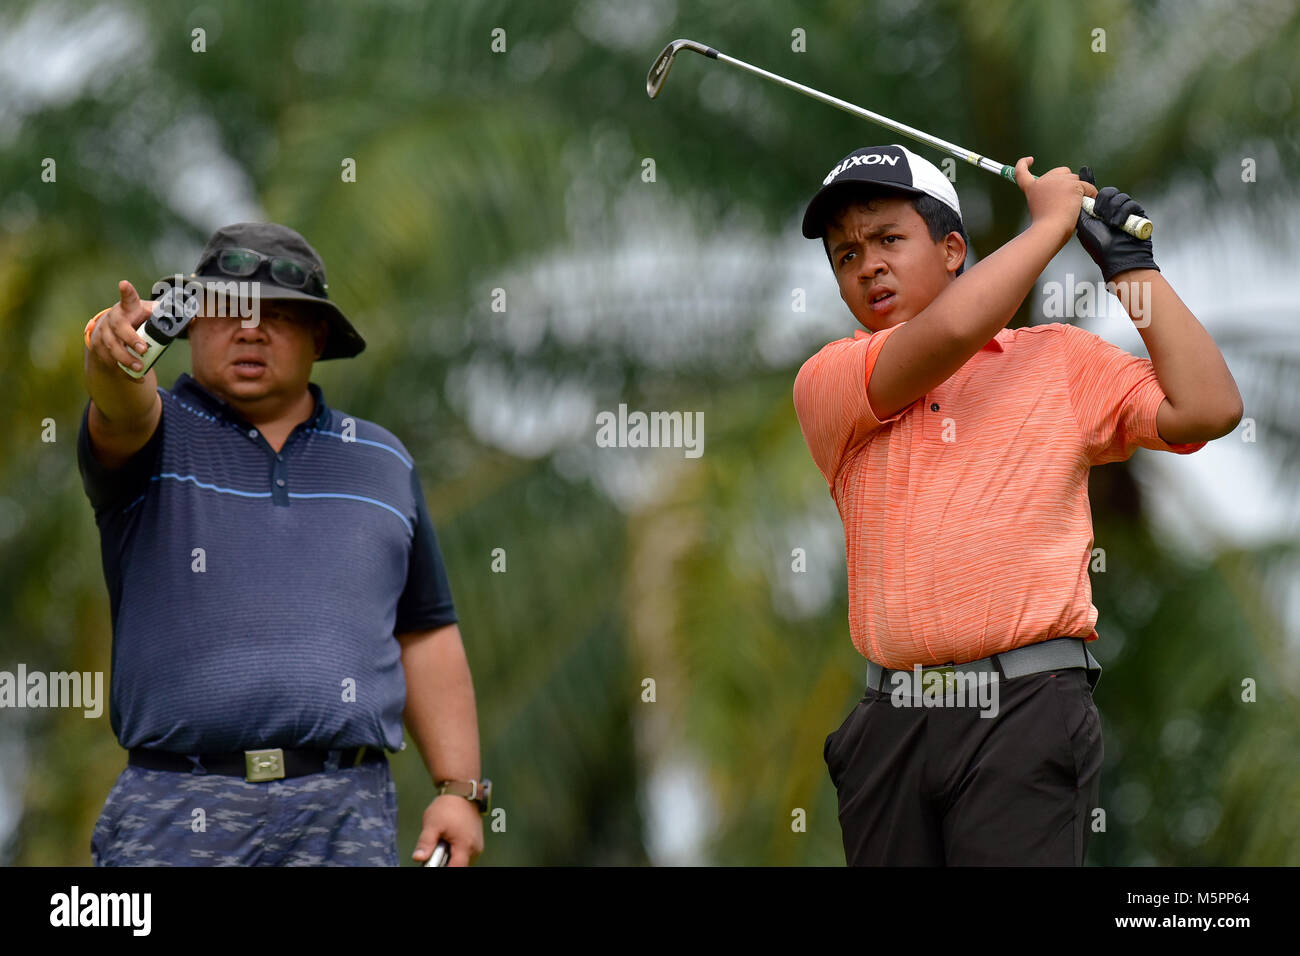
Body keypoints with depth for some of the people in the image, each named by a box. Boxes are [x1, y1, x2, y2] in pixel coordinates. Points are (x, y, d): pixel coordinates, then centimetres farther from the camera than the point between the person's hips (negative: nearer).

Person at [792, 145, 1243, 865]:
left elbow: (1206, 408, 1)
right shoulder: (826, 384, 9)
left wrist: (1130, 266, 5)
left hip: (1025, 721, -2)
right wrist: (1053, 218, 4)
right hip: (889, 725, 2)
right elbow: (946, 332, -8)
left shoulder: (1061, 360, 13)